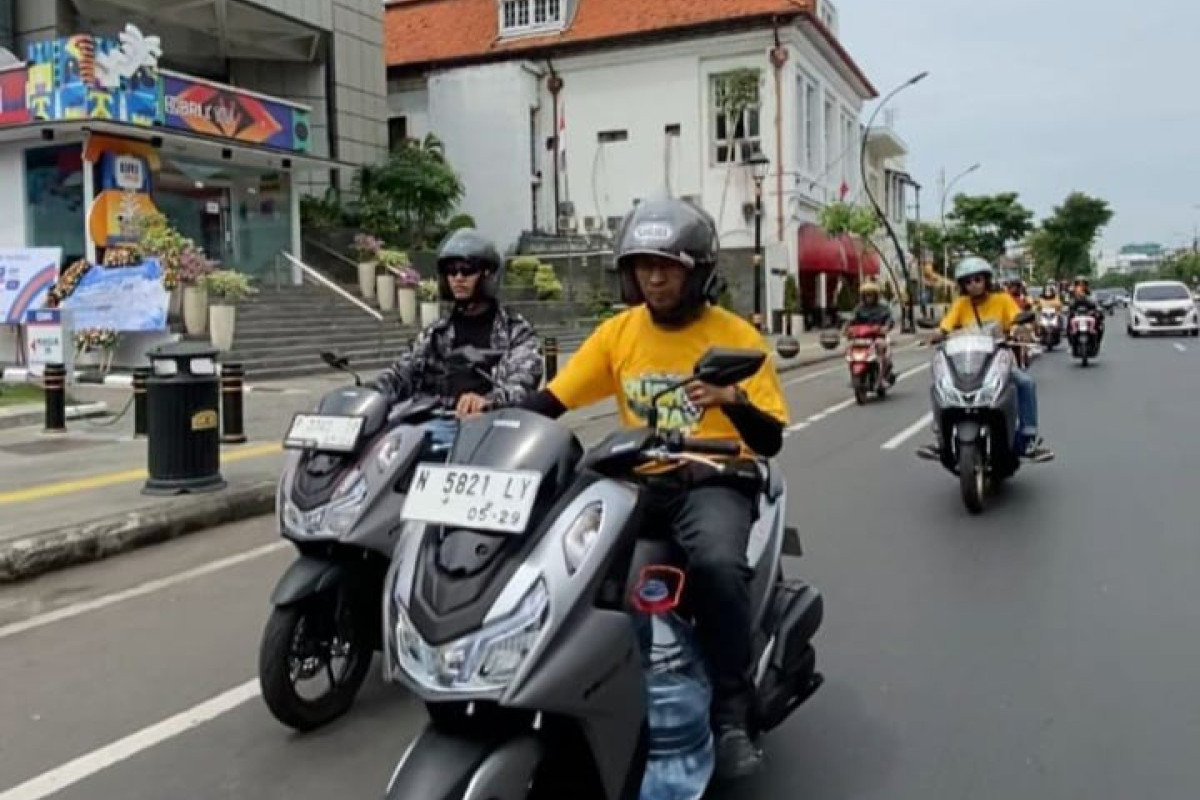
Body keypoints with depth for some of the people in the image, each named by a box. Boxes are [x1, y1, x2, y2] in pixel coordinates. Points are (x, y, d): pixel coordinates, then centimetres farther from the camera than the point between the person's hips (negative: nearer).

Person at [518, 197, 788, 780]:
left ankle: (731, 715, -16)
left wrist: (733, 400, -25)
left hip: (714, 481, -3)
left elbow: (770, 440, -5)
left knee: (717, 563, -35)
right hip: (639, 479, 4)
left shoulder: (736, 337, -2)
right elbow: (551, 400, 4)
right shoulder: (618, 332, 7)